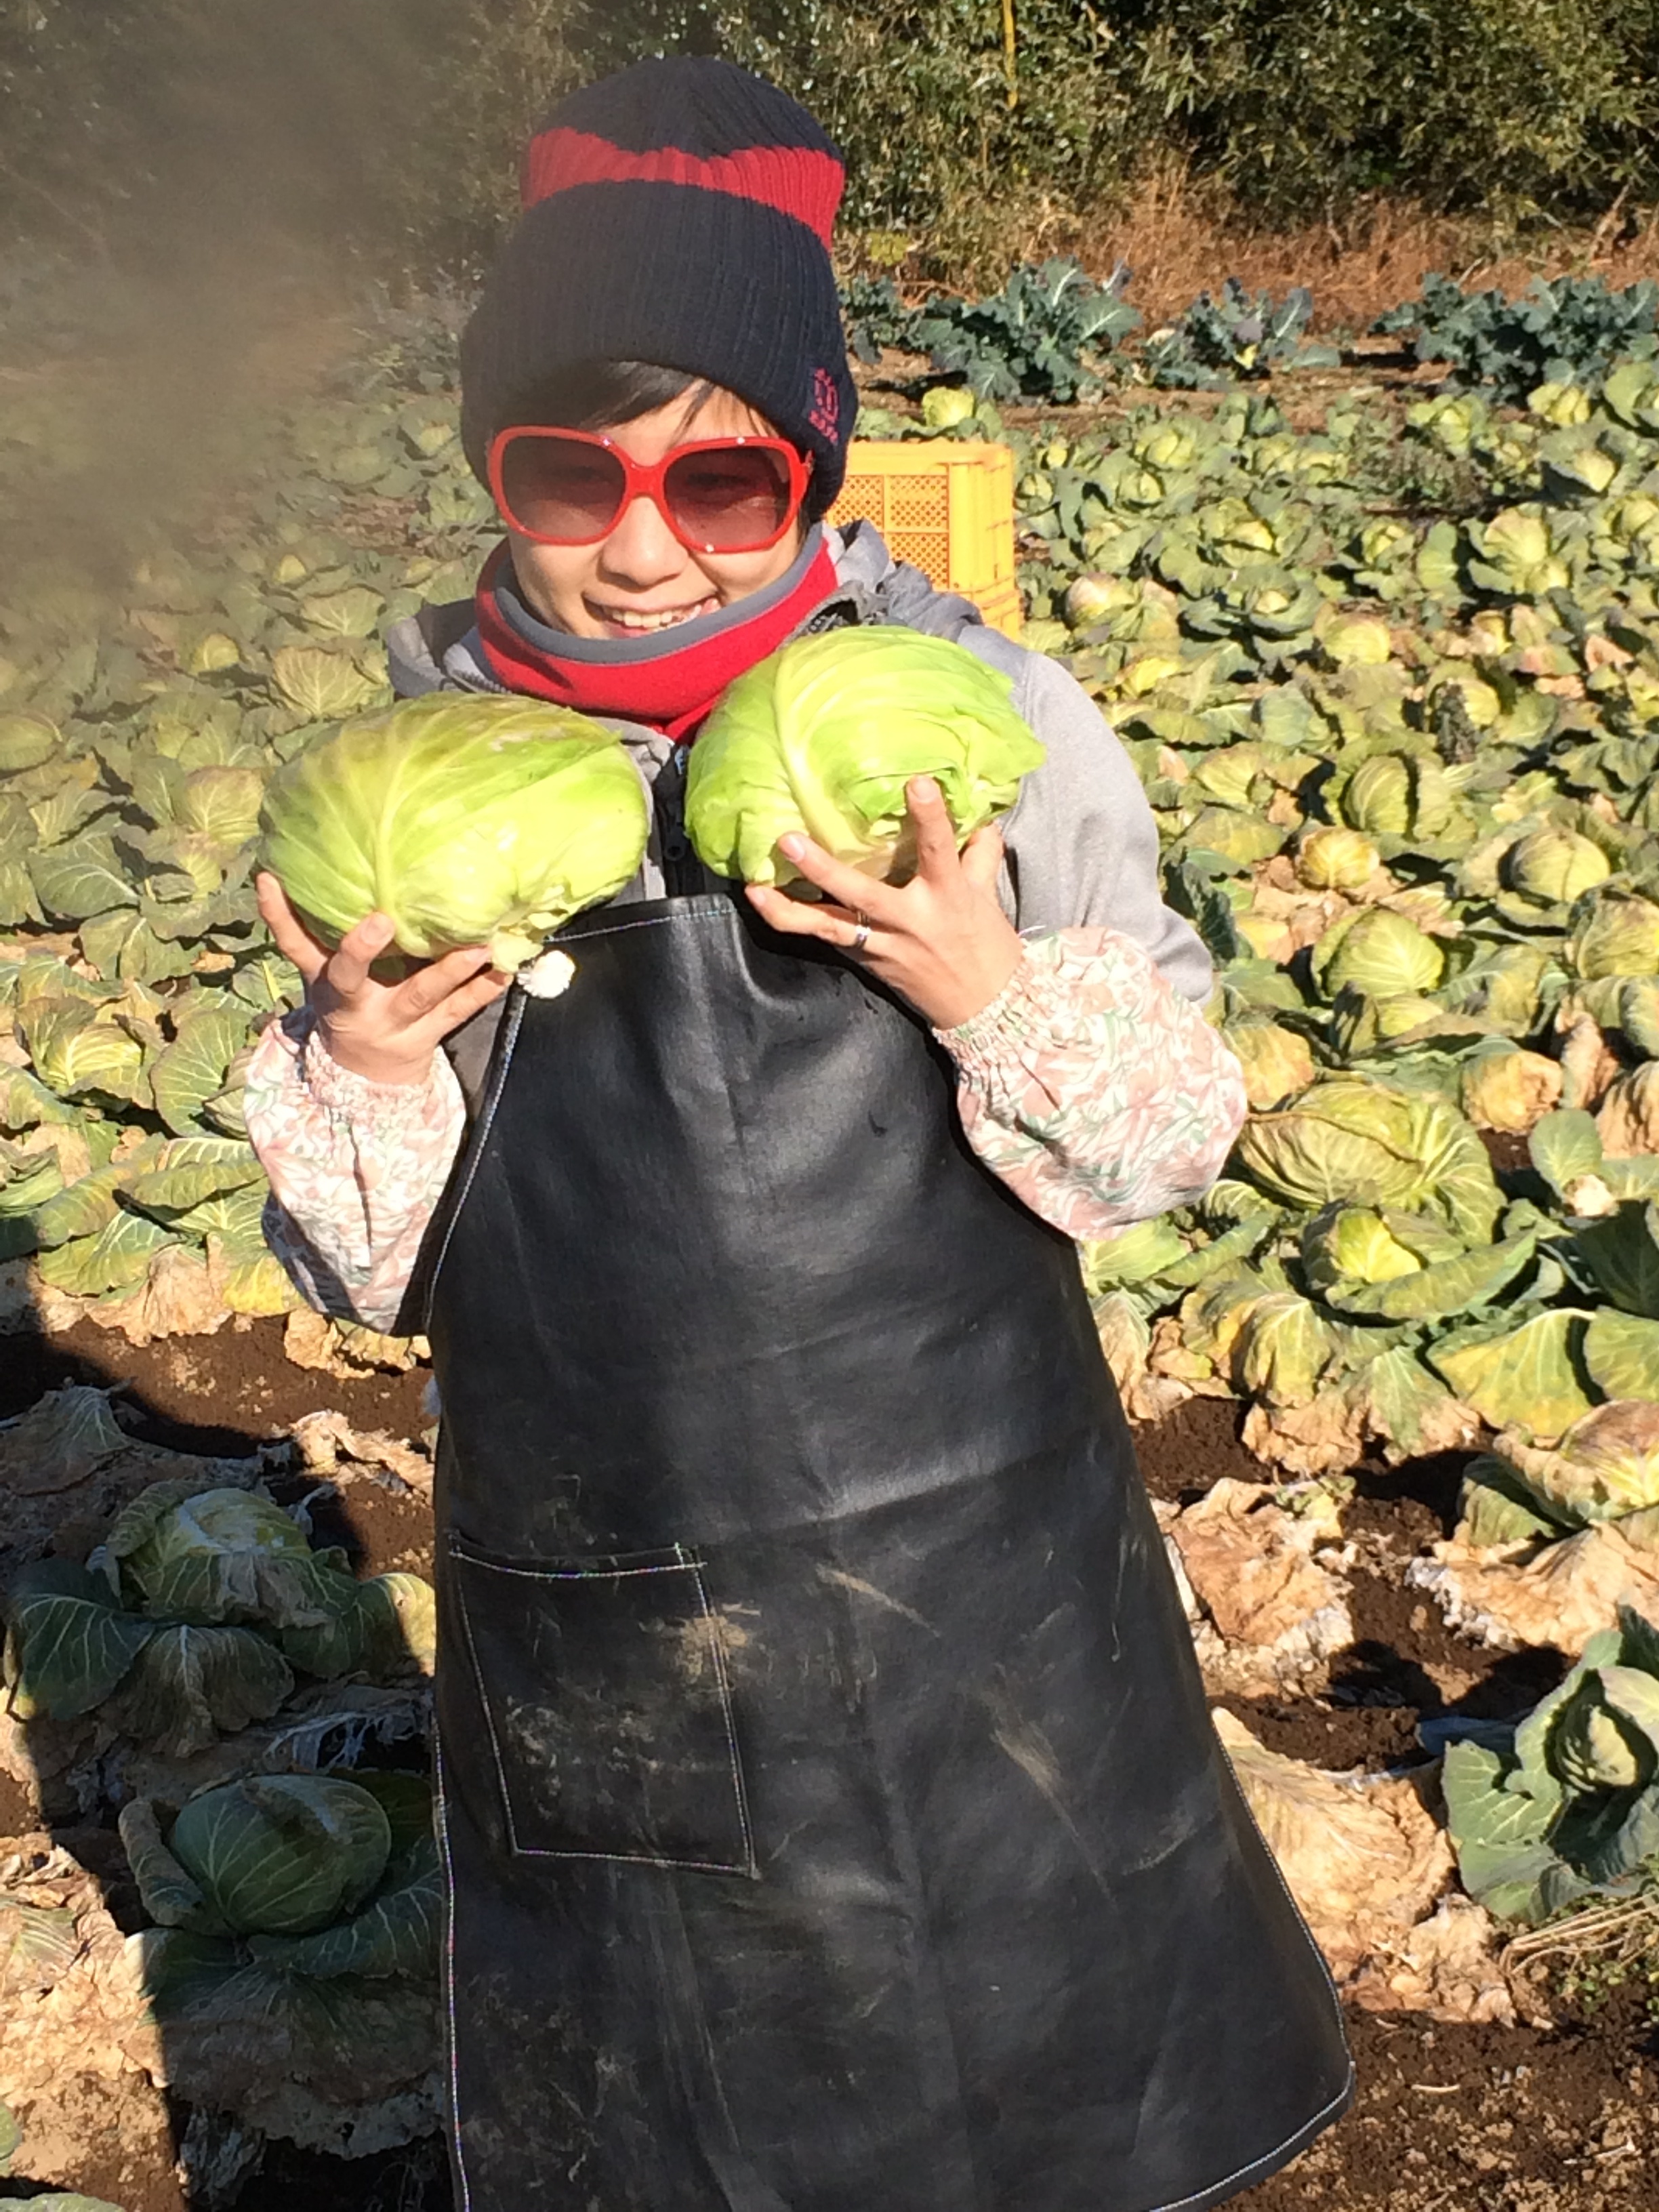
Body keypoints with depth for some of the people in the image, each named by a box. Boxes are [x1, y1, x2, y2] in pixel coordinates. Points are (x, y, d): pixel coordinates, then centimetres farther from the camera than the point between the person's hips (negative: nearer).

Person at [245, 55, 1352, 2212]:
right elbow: (372, 1270, 1)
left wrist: (997, 998, -23)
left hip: (979, 1610, 0)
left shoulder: (984, 714, -10)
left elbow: (1173, 1135, -4)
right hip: (593, 1658, 1)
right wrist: (357, 1068, -19)